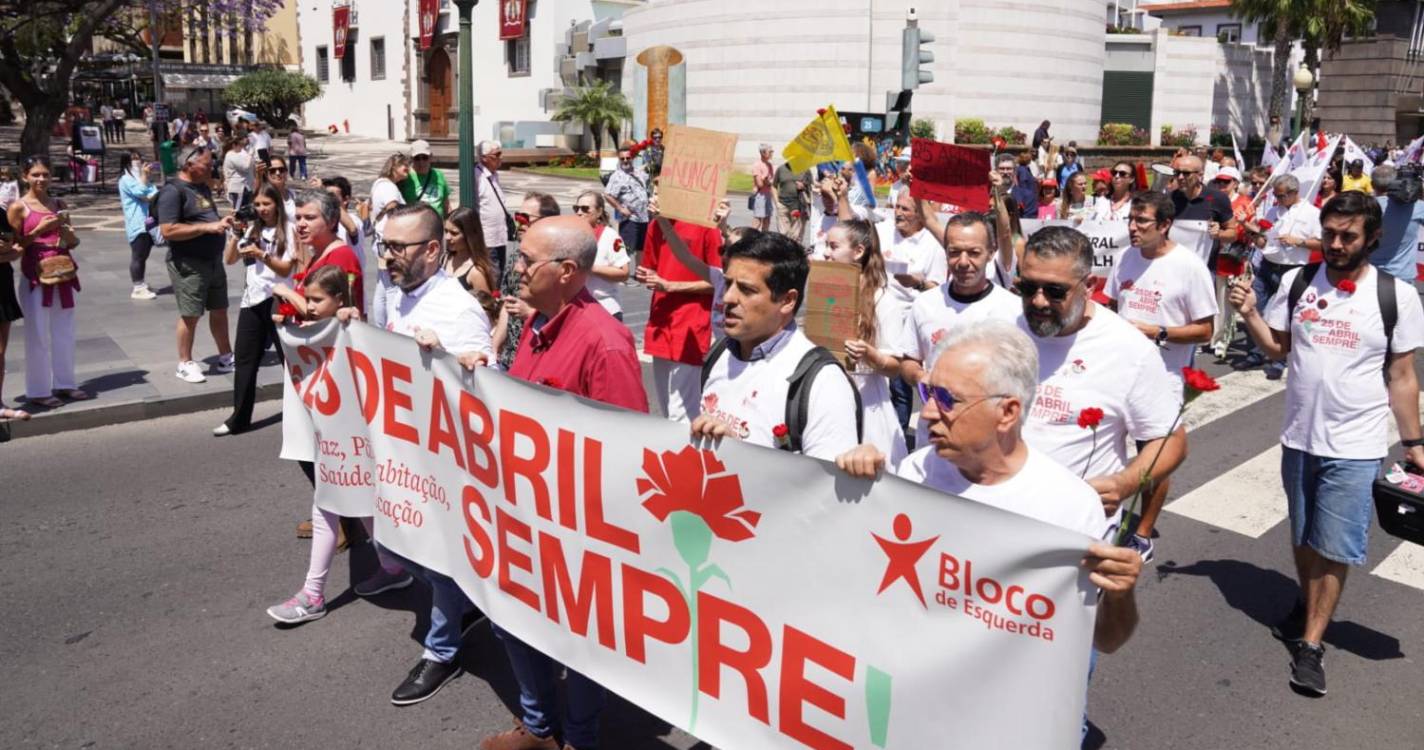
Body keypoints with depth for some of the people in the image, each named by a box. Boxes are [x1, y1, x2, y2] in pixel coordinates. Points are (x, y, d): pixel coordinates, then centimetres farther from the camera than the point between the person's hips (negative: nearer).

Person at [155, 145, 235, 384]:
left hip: (213, 260, 8)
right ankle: (185, 364, 12)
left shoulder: (203, 187, 12)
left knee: (219, 310, 14)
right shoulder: (173, 191, -15)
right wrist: (207, 227, -26)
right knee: (190, 315, -1)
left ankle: (225, 358, 25)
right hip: (188, 264, -8)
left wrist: (222, 221, 3)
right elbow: (168, 230, -23)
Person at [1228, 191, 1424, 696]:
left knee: (1334, 548, 0)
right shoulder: (1297, 282, -2)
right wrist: (1249, 313, -11)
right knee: (1303, 537, 19)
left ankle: (1311, 644, 12)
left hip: (1354, 447, -3)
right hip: (1299, 437, 3)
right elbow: (1276, 347, 7)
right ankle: (1308, 607, 41)